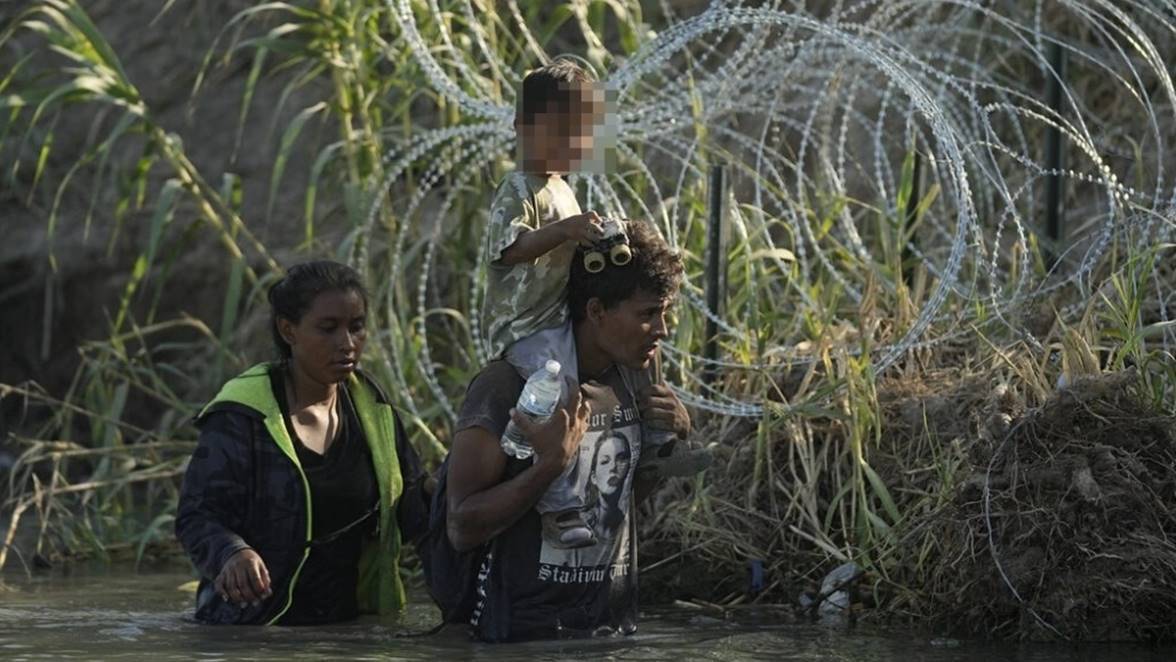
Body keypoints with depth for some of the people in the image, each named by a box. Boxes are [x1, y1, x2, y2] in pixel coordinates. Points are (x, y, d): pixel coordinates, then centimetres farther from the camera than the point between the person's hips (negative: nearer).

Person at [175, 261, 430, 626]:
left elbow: (412, 510, 14)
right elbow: (198, 516, -10)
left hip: (349, 621, 4)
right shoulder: (241, 417, -7)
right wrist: (232, 554, -30)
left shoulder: (370, 407, 11)